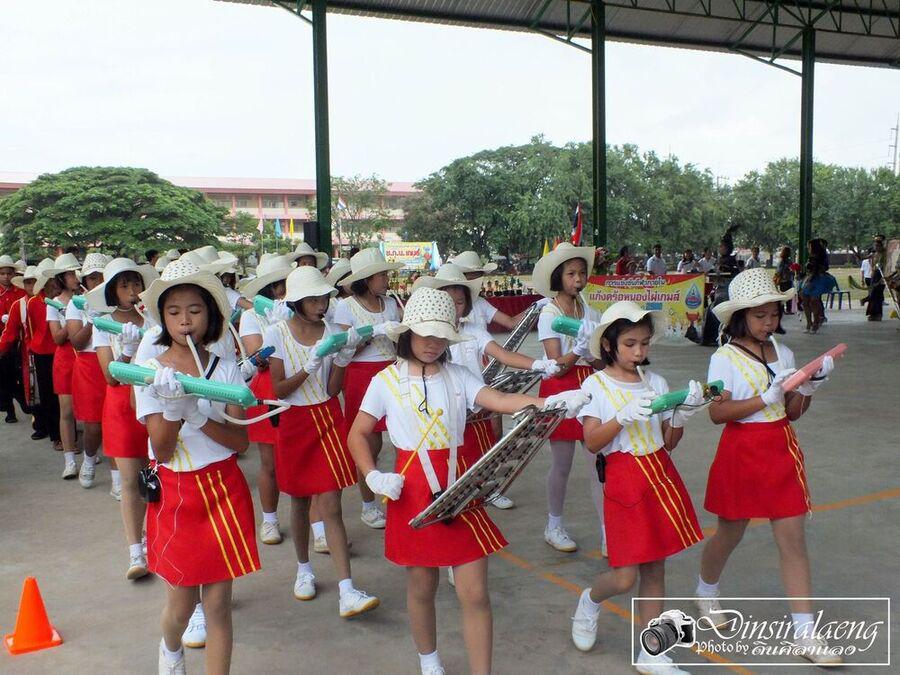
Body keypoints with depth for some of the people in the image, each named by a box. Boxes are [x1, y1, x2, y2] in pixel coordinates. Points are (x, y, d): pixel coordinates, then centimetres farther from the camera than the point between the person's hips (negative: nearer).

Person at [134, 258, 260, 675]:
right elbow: (161, 451, -9)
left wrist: (197, 416, -23)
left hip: (223, 490, 0)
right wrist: (172, 409, -27)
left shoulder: (226, 370, -2)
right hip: (175, 493, 0)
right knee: (181, 601, 12)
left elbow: (240, 441, -8)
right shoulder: (151, 372, -5)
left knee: (218, 603, 4)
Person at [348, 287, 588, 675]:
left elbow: (501, 401, -13)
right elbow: (357, 435, 5)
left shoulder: (457, 376, 2)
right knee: (422, 585, 14)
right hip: (413, 490, -1)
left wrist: (548, 402, -30)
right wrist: (372, 476, -11)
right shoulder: (386, 381, -1)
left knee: (475, 593, 0)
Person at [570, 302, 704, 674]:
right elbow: (592, 443, -13)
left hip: (661, 476, 5)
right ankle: (590, 601, 29)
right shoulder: (595, 385, -6)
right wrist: (624, 416, -25)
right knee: (625, 576, -5)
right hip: (624, 480, -4)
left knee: (655, 569, 10)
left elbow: (668, 442, 9)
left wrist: (681, 416, -9)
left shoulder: (656, 383, 6)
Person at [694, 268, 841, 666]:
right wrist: (766, 398, -25)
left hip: (782, 449, 4)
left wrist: (811, 384, -8)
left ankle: (804, 631, 6)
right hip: (742, 451, -4)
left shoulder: (783, 354, 6)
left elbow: (792, 412, 9)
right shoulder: (725, 359, -10)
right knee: (730, 533, 12)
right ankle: (706, 592, 41)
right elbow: (717, 413, -20)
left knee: (793, 536, 1)